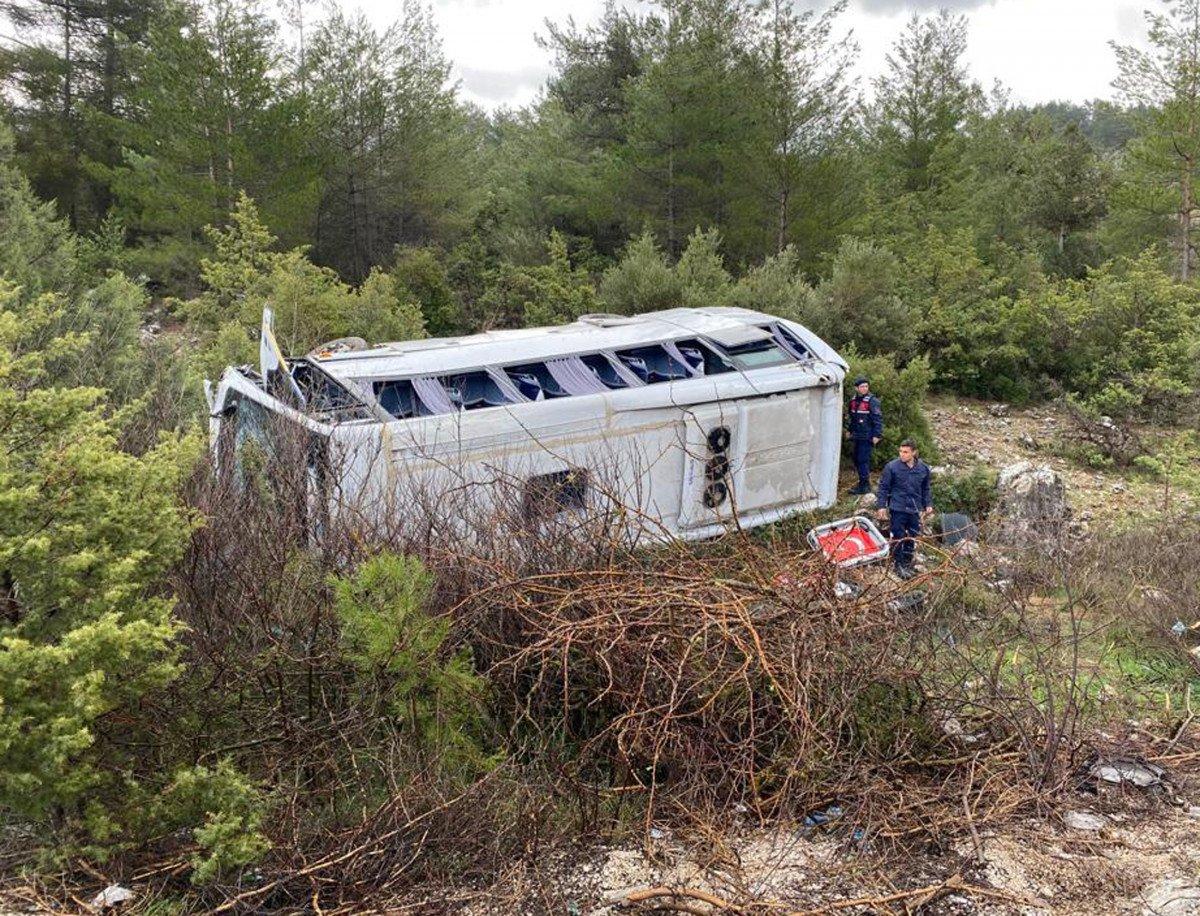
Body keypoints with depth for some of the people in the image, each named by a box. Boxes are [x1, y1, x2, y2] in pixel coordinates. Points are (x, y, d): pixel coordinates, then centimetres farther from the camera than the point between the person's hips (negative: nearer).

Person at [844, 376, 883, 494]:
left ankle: (865, 486, -2)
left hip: (868, 437, -8)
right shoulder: (853, 400, 9)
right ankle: (864, 483, 25)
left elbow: (878, 419, -13)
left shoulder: (872, 401, -12)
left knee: (863, 460, -8)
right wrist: (849, 430, 22)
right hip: (857, 436, 8)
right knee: (857, 459, 13)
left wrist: (877, 435, -15)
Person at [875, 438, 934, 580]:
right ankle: (898, 565, 12)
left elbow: (926, 489, 14)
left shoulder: (924, 469, 1)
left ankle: (907, 563, 25)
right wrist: (882, 506, -5)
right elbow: (883, 487, -3)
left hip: (915, 510, 4)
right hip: (898, 508, -3)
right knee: (898, 537, 0)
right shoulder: (892, 466, -9)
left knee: (912, 537, 10)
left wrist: (928, 505, 9)